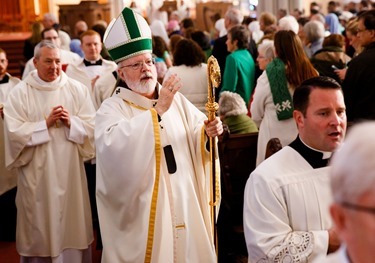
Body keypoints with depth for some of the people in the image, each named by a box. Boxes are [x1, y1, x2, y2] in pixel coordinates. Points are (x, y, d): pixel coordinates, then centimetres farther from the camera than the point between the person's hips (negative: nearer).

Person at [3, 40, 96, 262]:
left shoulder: (77, 89, 3)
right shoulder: (20, 92, -3)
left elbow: (92, 126, -1)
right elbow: (15, 131, -11)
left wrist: (71, 122, -18)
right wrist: (46, 123, -18)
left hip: (70, 170, 2)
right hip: (37, 173, -2)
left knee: (72, 225, 9)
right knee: (40, 227, 6)